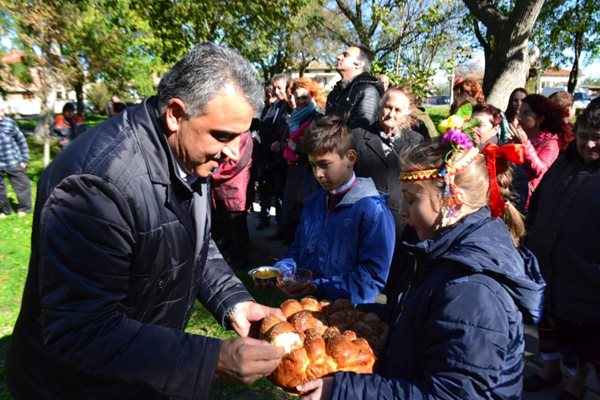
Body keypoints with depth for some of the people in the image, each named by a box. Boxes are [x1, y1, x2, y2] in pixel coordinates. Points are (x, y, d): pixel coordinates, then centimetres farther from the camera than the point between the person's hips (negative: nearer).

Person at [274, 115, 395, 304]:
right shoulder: (313, 201, 11)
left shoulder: (372, 210, -10)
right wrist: (282, 271, 2)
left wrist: (320, 287, -15)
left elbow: (373, 277, -13)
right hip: (306, 303, 4)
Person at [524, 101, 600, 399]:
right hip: (545, 272, 6)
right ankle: (550, 368, 46)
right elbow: (537, 204, 14)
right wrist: (533, 239, 12)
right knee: (548, 325, 24)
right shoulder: (566, 162, 4)